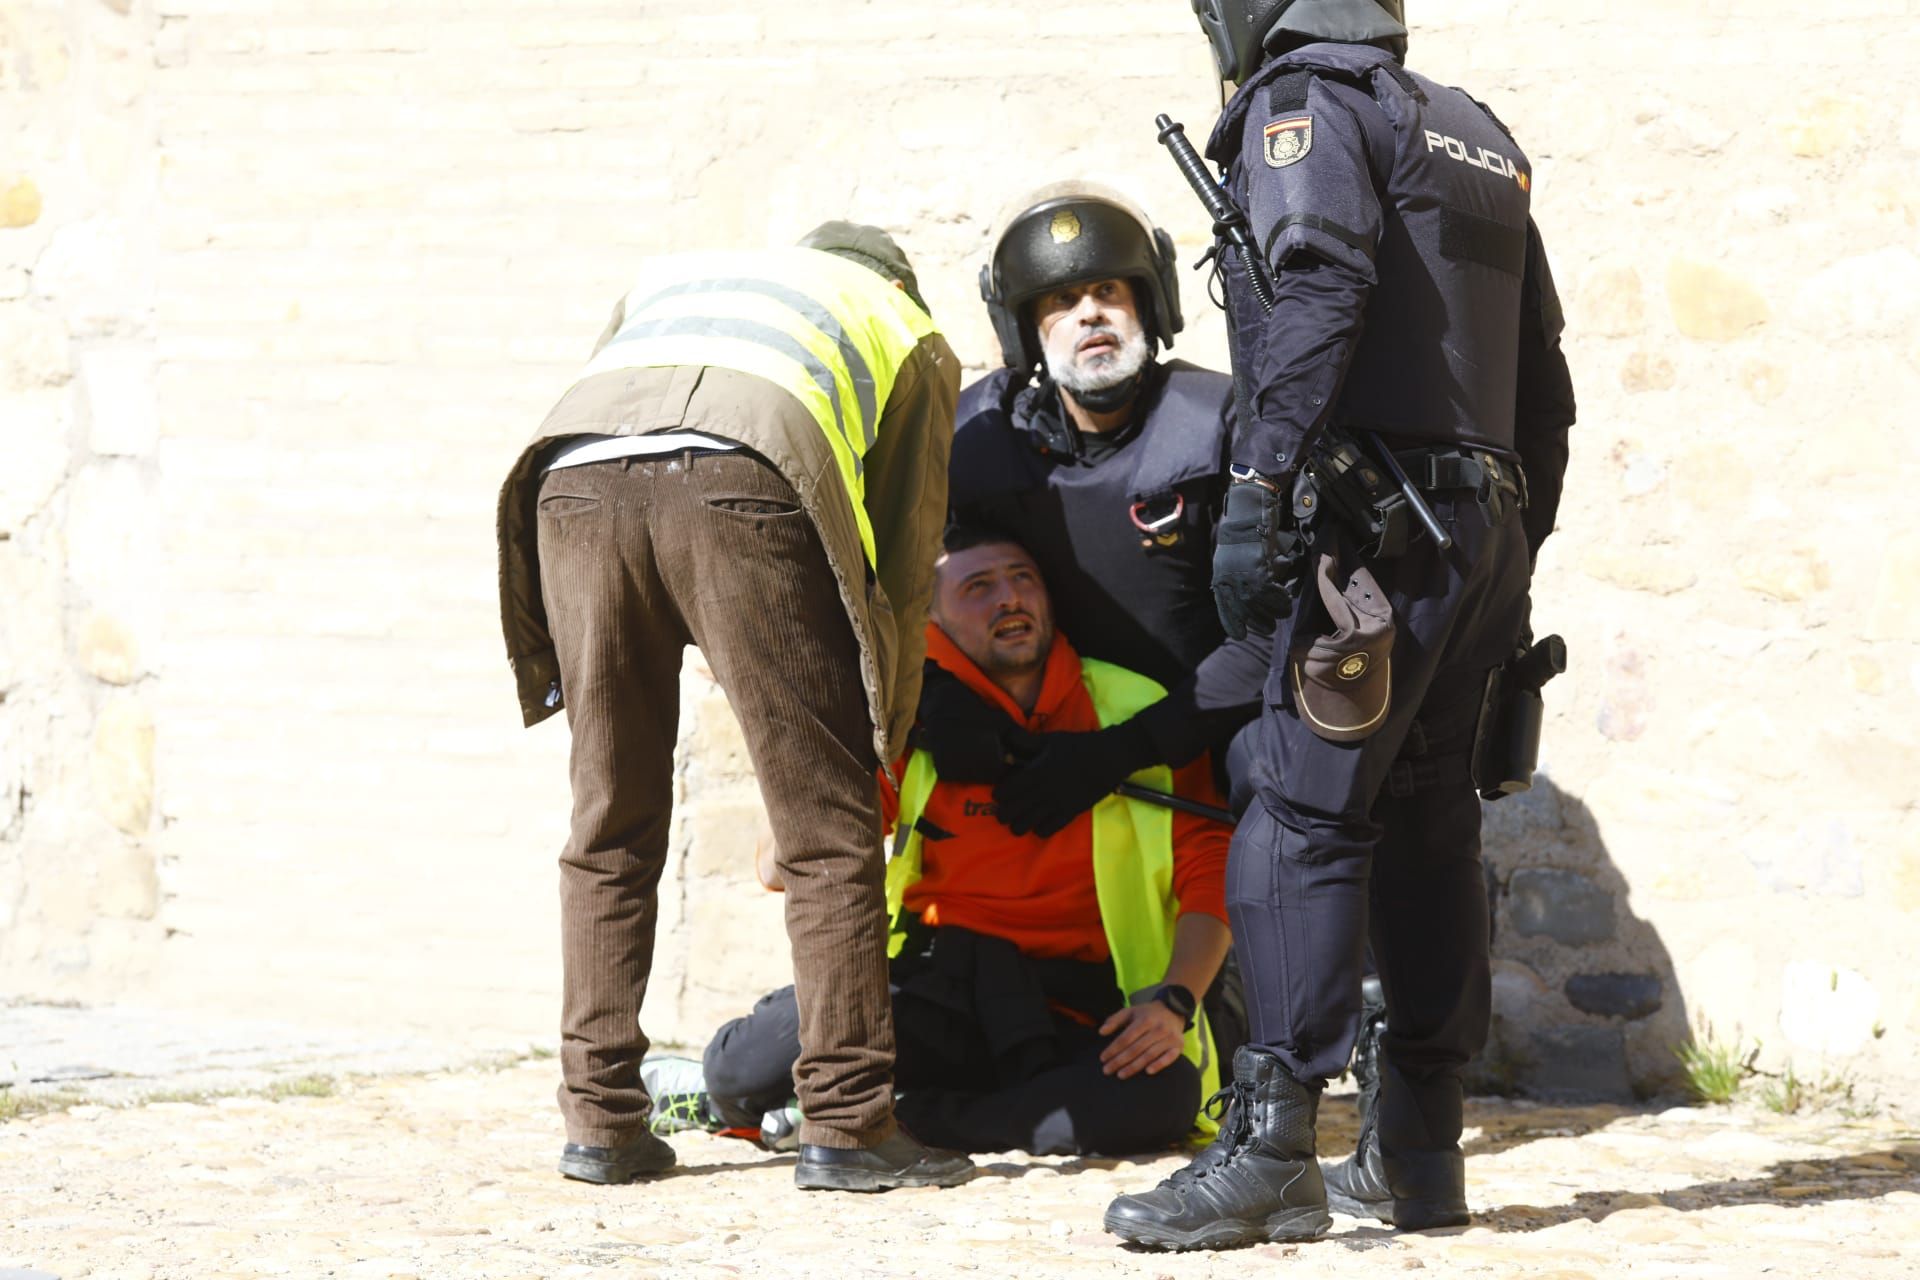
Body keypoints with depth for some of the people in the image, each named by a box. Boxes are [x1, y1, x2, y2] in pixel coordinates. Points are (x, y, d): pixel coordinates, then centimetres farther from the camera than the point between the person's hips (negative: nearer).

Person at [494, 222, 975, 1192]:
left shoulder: (670, 276, 43)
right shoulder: (907, 329, 34)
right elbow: (904, 560, 28)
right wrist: (878, 738, 35)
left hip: (575, 479, 3)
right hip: (744, 484, -3)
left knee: (610, 828, 15)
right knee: (829, 830, 6)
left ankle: (601, 1121, 16)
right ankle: (846, 1123, 3)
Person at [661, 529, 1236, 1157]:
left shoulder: (1133, 710, 6)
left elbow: (1210, 873, 4)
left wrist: (1174, 1001, -13)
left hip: (1075, 1022, 1)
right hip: (932, 986, 0)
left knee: (1164, 1093, -36)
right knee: (750, 1066, -30)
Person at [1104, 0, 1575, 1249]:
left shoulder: (1306, 102, -2)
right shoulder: (1478, 139, 23)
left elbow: (1323, 282, -20)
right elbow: (1546, 383, 24)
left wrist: (1260, 490, -22)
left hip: (1375, 530, -8)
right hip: (1485, 534, 8)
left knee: (1304, 824, -10)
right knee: (1430, 831, 12)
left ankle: (1271, 1156, -16)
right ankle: (1420, 1153, 14)